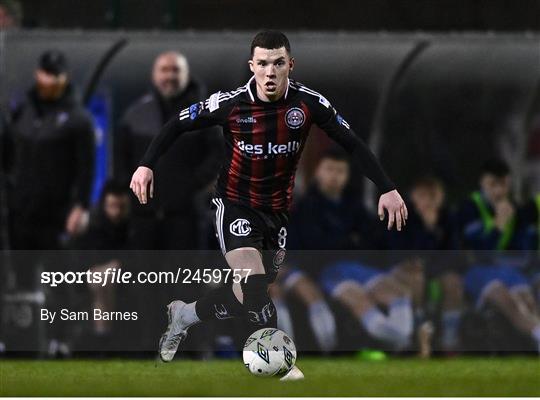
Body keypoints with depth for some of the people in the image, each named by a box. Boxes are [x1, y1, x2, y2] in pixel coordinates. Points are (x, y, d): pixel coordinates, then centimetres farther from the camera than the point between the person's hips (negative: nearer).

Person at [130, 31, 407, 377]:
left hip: (277, 210, 3)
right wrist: (147, 165, -15)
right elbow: (178, 125, -4)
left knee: (251, 296, 10)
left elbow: (353, 144, -6)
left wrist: (387, 189, -12)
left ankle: (185, 314, 38)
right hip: (235, 205, -3)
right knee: (255, 283, -24)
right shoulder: (230, 104, -17)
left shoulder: (309, 103, -14)